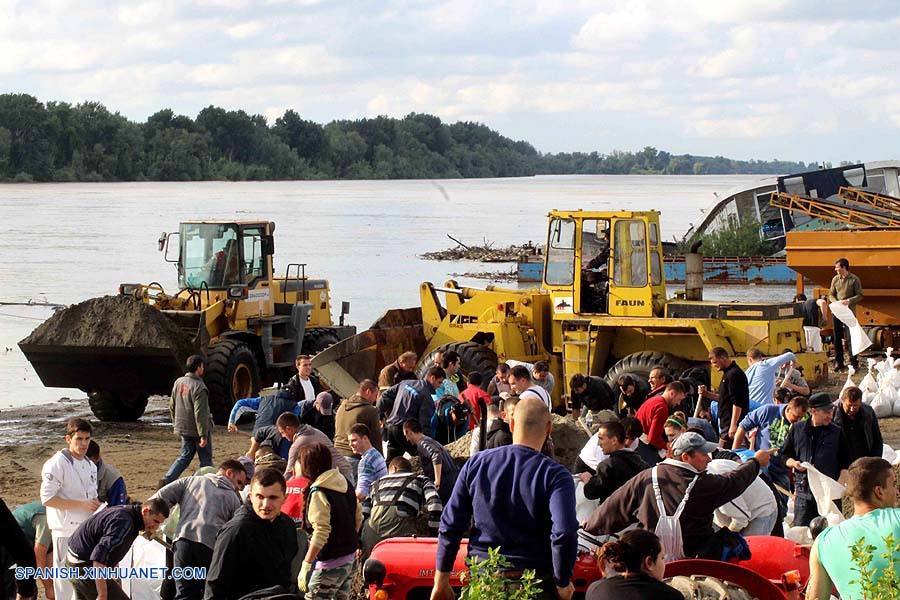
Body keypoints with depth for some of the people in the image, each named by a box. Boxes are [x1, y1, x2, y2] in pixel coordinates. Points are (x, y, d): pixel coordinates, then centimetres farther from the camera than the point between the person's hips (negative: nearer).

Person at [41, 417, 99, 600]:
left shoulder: (90, 465, 14)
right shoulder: (57, 464, -12)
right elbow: (47, 498, -17)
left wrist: (97, 506, 4)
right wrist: (82, 505, -19)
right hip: (66, 530, -8)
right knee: (67, 578, -5)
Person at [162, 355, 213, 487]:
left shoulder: (178, 382, 4)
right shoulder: (199, 387, -20)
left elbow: (172, 406, 12)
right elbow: (200, 413, -22)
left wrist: (176, 424, 24)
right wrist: (203, 435, -20)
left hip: (183, 429, 7)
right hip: (197, 430, -7)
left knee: (185, 456, 17)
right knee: (206, 459, 5)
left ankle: (167, 479, 5)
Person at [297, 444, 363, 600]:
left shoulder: (318, 493, -19)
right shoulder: (345, 485, 6)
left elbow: (321, 532, -25)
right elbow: (358, 518, 15)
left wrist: (306, 566, -24)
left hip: (330, 563, -9)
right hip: (351, 560, 9)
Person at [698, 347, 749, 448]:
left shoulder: (734, 374, -16)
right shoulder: (728, 373, 17)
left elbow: (737, 403, -22)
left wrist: (733, 425, -25)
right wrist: (707, 394, 12)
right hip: (726, 423, 11)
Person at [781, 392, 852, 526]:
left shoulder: (837, 433, 6)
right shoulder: (797, 429, 7)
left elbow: (845, 464, 8)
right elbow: (785, 455, 14)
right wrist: (794, 463, -7)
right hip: (803, 492, 1)